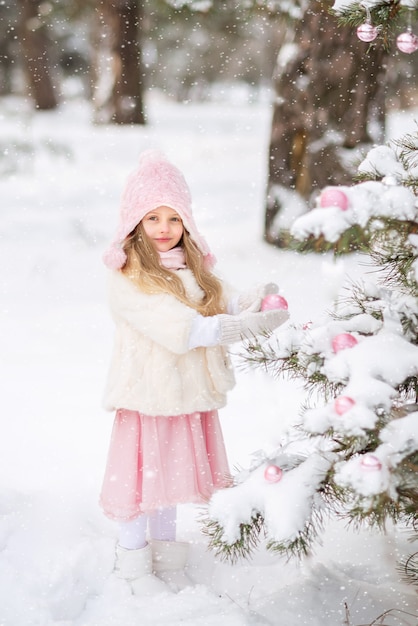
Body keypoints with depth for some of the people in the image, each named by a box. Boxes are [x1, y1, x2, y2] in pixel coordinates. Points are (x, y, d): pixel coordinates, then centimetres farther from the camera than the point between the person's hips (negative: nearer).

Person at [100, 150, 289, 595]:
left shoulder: (193, 268, 8)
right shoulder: (126, 277, -16)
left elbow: (225, 305, 0)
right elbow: (179, 328, -24)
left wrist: (253, 302, -21)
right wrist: (240, 326, -29)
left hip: (188, 392, 6)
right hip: (145, 395, -6)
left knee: (174, 472, 19)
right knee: (141, 475, 5)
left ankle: (165, 554, 37)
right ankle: (134, 562, 25)